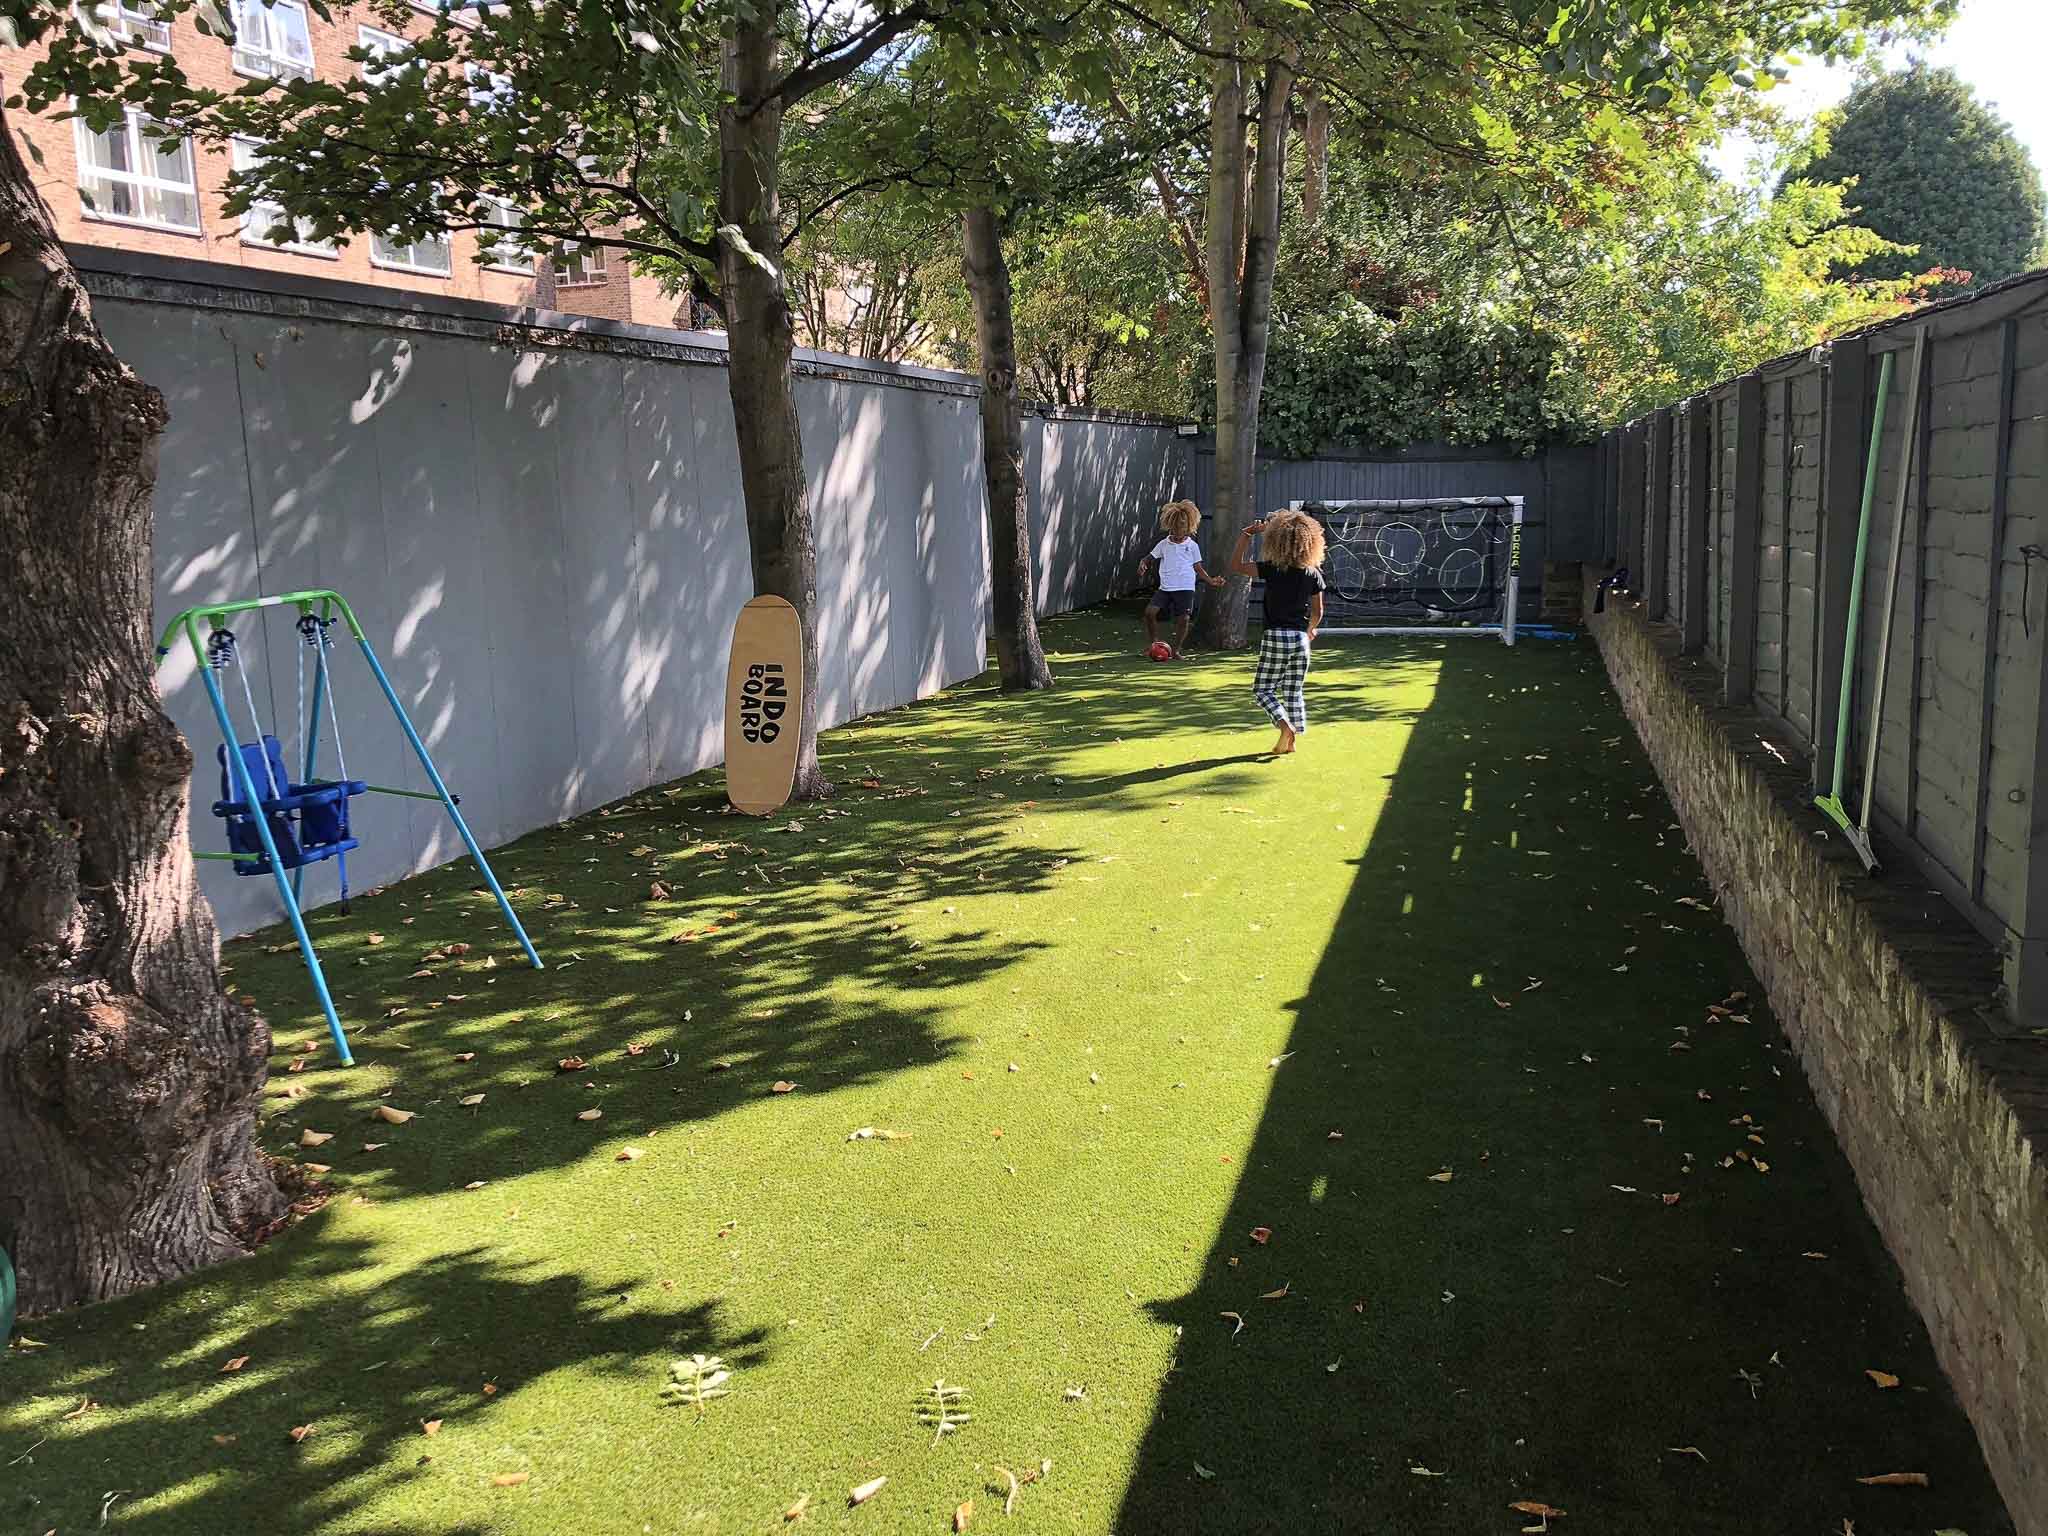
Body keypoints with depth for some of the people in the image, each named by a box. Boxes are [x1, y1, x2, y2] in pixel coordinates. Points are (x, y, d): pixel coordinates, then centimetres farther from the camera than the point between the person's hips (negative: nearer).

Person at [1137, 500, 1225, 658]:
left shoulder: (1192, 545, 7)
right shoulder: (1164, 544, 9)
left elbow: (1198, 568, 11)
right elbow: (1149, 558, 13)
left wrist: (1210, 580, 0)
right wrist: (1143, 565, -10)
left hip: (1185, 588, -1)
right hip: (1165, 588, 1)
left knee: (1183, 619, -7)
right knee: (1150, 611, -14)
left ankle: (1176, 651, 10)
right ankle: (1154, 641, 7)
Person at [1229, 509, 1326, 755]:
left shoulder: (1272, 569, -10)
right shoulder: (1313, 573, 1)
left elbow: (1235, 567, -6)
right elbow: (1317, 612, 8)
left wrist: (1246, 534, -2)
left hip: (1275, 636, -4)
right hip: (1300, 638, 4)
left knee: (1262, 688, 7)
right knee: (1293, 691, 13)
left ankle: (1285, 726, -13)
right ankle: (1291, 740, 12)